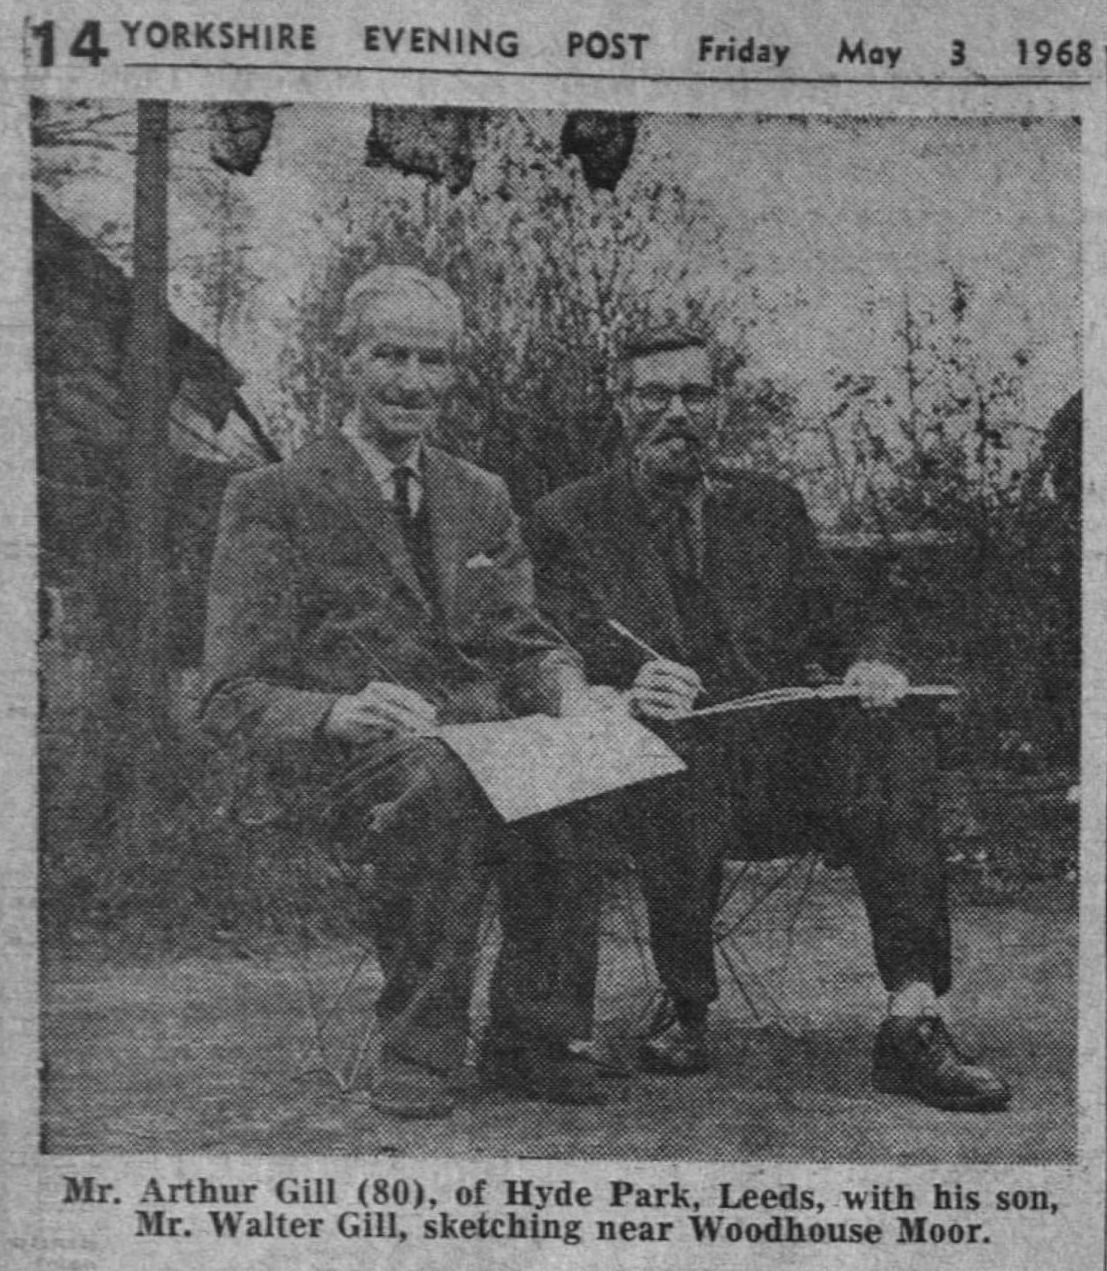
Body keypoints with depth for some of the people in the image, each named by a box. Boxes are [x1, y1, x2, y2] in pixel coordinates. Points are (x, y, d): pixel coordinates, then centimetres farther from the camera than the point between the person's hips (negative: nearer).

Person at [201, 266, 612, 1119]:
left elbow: (526, 643, 16)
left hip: (481, 738, 4)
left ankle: (532, 1036, -11)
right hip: (339, 763, -4)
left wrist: (569, 693, -9)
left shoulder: (481, 498, 19)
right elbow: (234, 699, -5)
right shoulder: (275, 501, 1)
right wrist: (338, 712, -27)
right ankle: (420, 1044, -21)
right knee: (439, 784, -38)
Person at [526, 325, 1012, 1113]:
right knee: (674, 752, -38)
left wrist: (870, 660, -9)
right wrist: (631, 677, -25)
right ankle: (688, 1013, -19)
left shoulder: (771, 507, 22)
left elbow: (839, 624, 16)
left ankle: (913, 1020, -31)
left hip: (788, 753, 3)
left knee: (892, 735, -27)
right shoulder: (568, 521, 11)